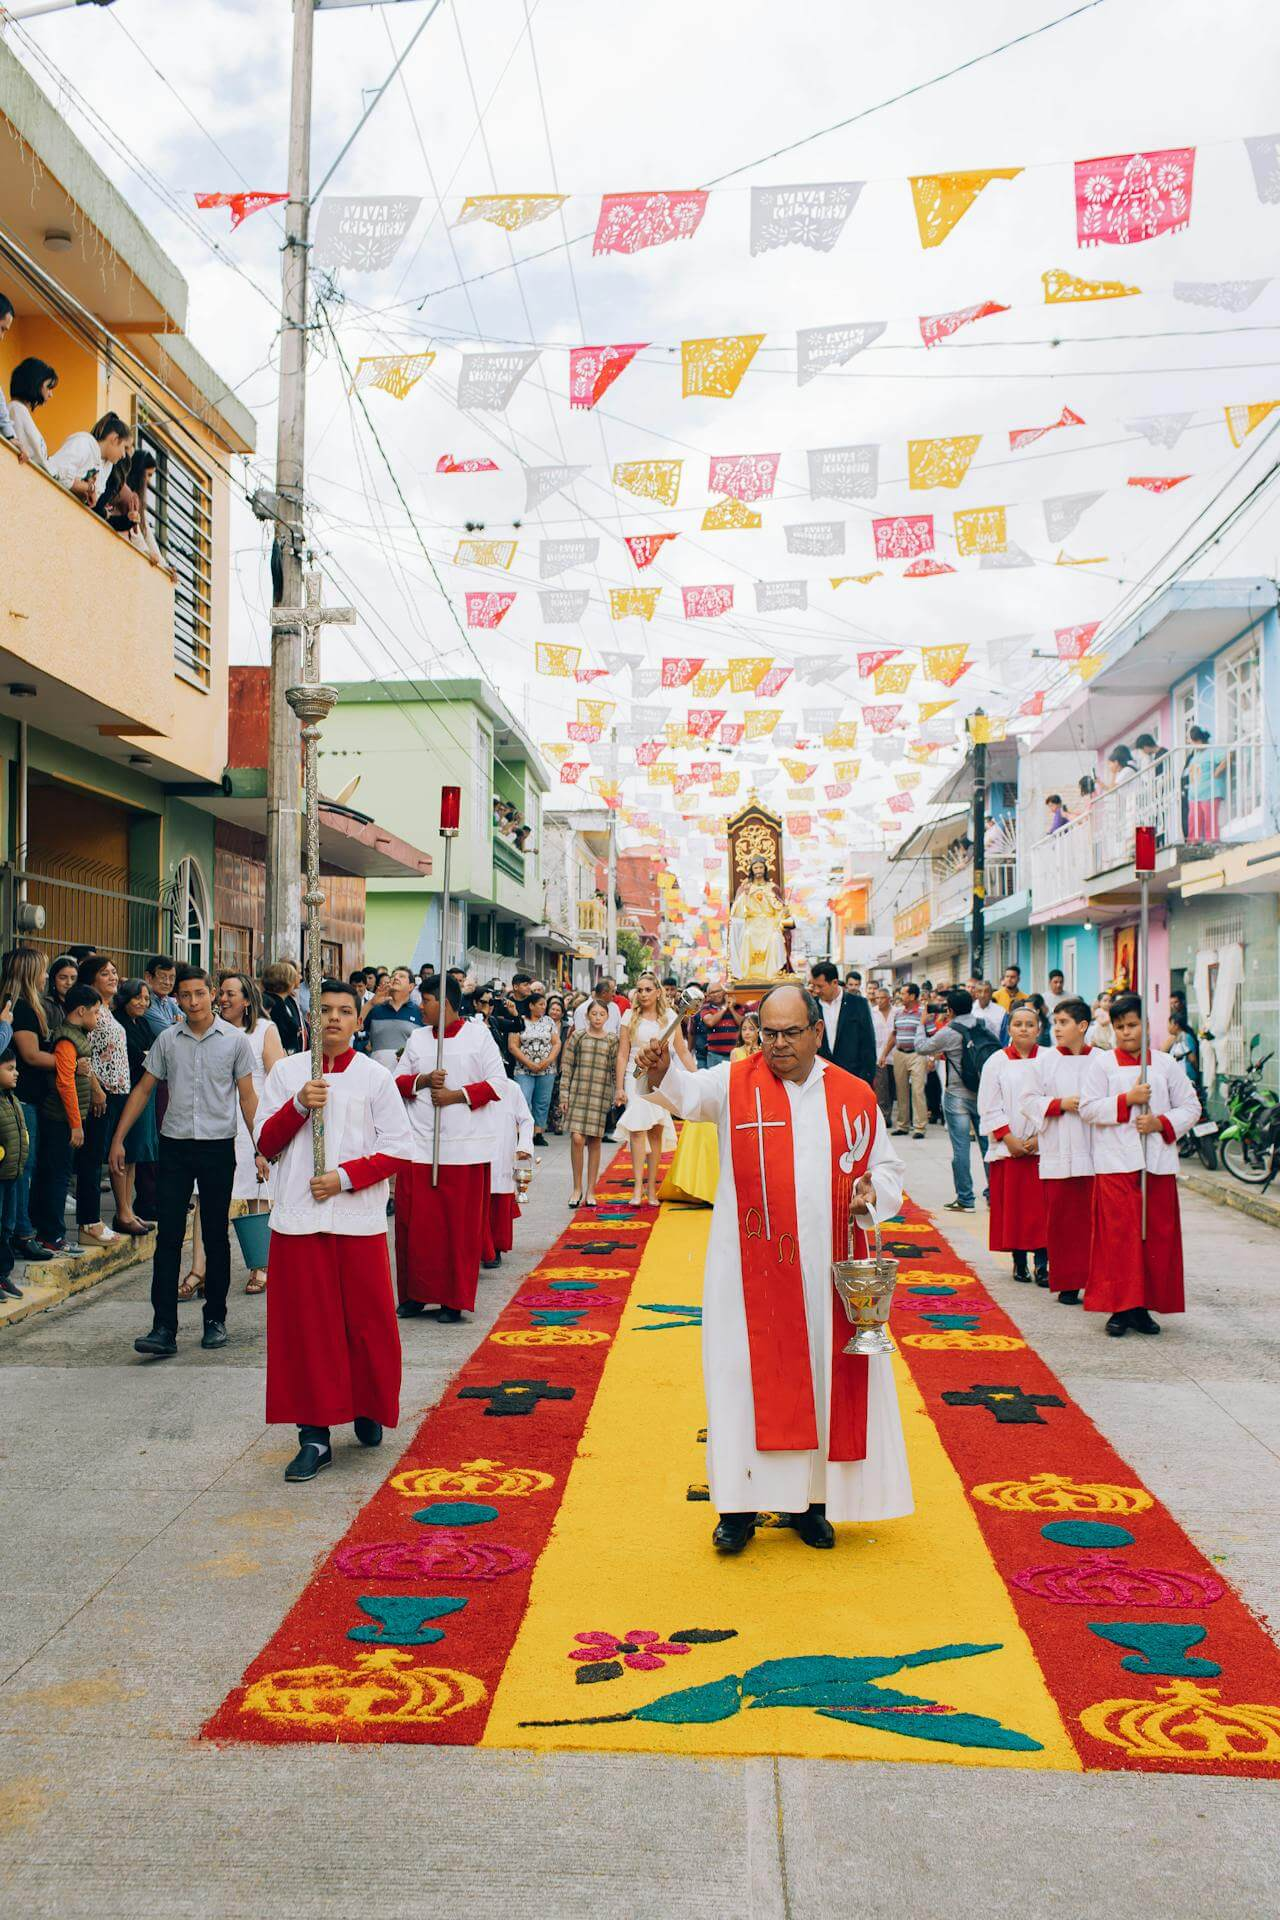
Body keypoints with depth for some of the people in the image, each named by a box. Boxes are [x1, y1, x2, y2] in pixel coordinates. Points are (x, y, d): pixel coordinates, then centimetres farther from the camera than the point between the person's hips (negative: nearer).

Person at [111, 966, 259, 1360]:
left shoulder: (235, 1040, 0)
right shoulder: (167, 1040, 6)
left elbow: (247, 1096, 2)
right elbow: (143, 1090, 12)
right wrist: (118, 1139, 7)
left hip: (218, 1146, -1)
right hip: (175, 1146, 2)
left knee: (216, 1238, 7)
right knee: (168, 1238, -3)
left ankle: (215, 1319, 19)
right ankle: (164, 1329, -3)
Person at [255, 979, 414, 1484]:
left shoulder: (375, 1077, 3)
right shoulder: (286, 1072, 7)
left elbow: (399, 1152, 1)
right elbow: (266, 1144, 4)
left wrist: (344, 1176, -11)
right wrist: (299, 1105, -11)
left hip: (359, 1219, -1)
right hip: (298, 1219, 1)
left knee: (368, 1322, 5)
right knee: (305, 1326, 1)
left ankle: (369, 1411, 29)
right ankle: (314, 1435, 8)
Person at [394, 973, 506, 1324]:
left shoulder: (479, 1036, 2)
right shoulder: (417, 1038, 13)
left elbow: (497, 1083, -2)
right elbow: (398, 1081, 12)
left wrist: (457, 1095, -13)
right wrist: (423, 1080, -8)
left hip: (464, 1146, -3)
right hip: (419, 1143, 3)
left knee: (460, 1224, 1)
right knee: (417, 1222, 1)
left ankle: (454, 1299, 10)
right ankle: (416, 1294, 14)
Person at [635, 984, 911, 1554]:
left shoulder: (855, 1096, 5)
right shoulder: (736, 1083, -1)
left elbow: (886, 1166, 14)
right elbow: (689, 1094, -21)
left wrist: (873, 1192, -8)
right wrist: (663, 1072, -44)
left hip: (828, 1270, 2)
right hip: (753, 1268, -2)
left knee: (824, 1379, 8)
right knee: (746, 1378, 1)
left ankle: (812, 1500, 22)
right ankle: (741, 1505, 11)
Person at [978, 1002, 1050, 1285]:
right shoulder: (997, 1062, 4)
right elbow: (989, 1108, 2)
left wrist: (1041, 1137, -9)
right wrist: (1010, 1139, -7)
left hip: (1042, 1145, -1)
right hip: (1007, 1146, 1)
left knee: (1041, 1206, -3)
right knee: (1012, 1204, 4)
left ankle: (1042, 1262, 2)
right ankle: (1018, 1260, 16)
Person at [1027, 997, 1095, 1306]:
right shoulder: (1047, 1061, 6)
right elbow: (1033, 1101, 5)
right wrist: (1061, 1104, -10)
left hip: (1093, 1152, -1)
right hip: (1058, 1153, 1)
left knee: (1092, 1217, 0)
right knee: (1060, 1218, 2)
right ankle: (1067, 1283, 10)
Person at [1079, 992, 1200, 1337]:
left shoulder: (1167, 1064, 9)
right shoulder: (1101, 1064, 4)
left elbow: (1190, 1107, 8)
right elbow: (1089, 1108, -4)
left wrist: (1162, 1122, -8)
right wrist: (1127, 1099, -14)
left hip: (1158, 1164, 3)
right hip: (1116, 1164, -2)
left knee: (1157, 1236, 4)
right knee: (1118, 1237, -5)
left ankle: (1142, 1308, 14)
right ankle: (1119, 1309, 3)